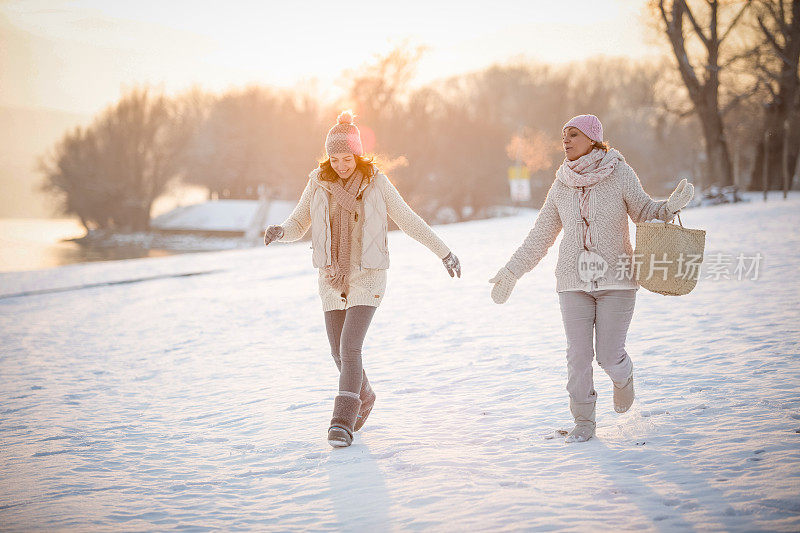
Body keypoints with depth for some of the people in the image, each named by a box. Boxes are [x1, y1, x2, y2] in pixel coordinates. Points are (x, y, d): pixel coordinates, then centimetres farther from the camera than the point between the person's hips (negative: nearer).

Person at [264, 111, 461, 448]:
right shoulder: (318, 183, 0)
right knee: (340, 354, 10)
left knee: (350, 348, -17)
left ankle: (342, 425, -15)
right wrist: (279, 232, -19)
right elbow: (297, 225, 4)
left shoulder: (376, 183, -5)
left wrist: (443, 252, 6)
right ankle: (364, 398, 39)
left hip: (367, 277, -3)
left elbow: (408, 220, 3)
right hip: (332, 278, 3)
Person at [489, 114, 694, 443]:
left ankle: (623, 378, 34)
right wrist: (511, 272, 11)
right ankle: (584, 422, 13)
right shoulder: (562, 185, 6)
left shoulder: (620, 174, -2)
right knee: (578, 355, -1)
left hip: (616, 279, -3)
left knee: (609, 356, -3)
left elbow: (644, 211, 8)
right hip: (574, 281, 3)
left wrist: (670, 206, -14)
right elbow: (541, 235, 13)